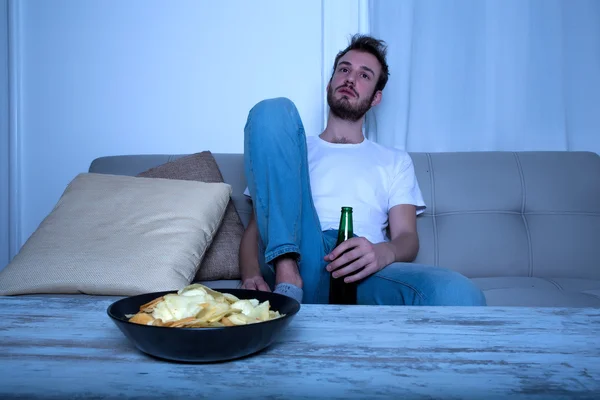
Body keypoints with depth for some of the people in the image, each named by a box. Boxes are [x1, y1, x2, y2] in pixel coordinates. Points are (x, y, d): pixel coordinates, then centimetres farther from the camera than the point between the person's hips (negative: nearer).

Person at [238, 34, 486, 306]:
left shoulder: (395, 161, 26)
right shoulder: (293, 151, 26)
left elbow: (407, 237, 11)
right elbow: (255, 228, 16)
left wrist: (383, 252, -16)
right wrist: (251, 277, -8)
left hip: (358, 273, 0)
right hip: (293, 261, 1)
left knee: (459, 294, -34)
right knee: (274, 110, -10)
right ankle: (287, 280, -22)